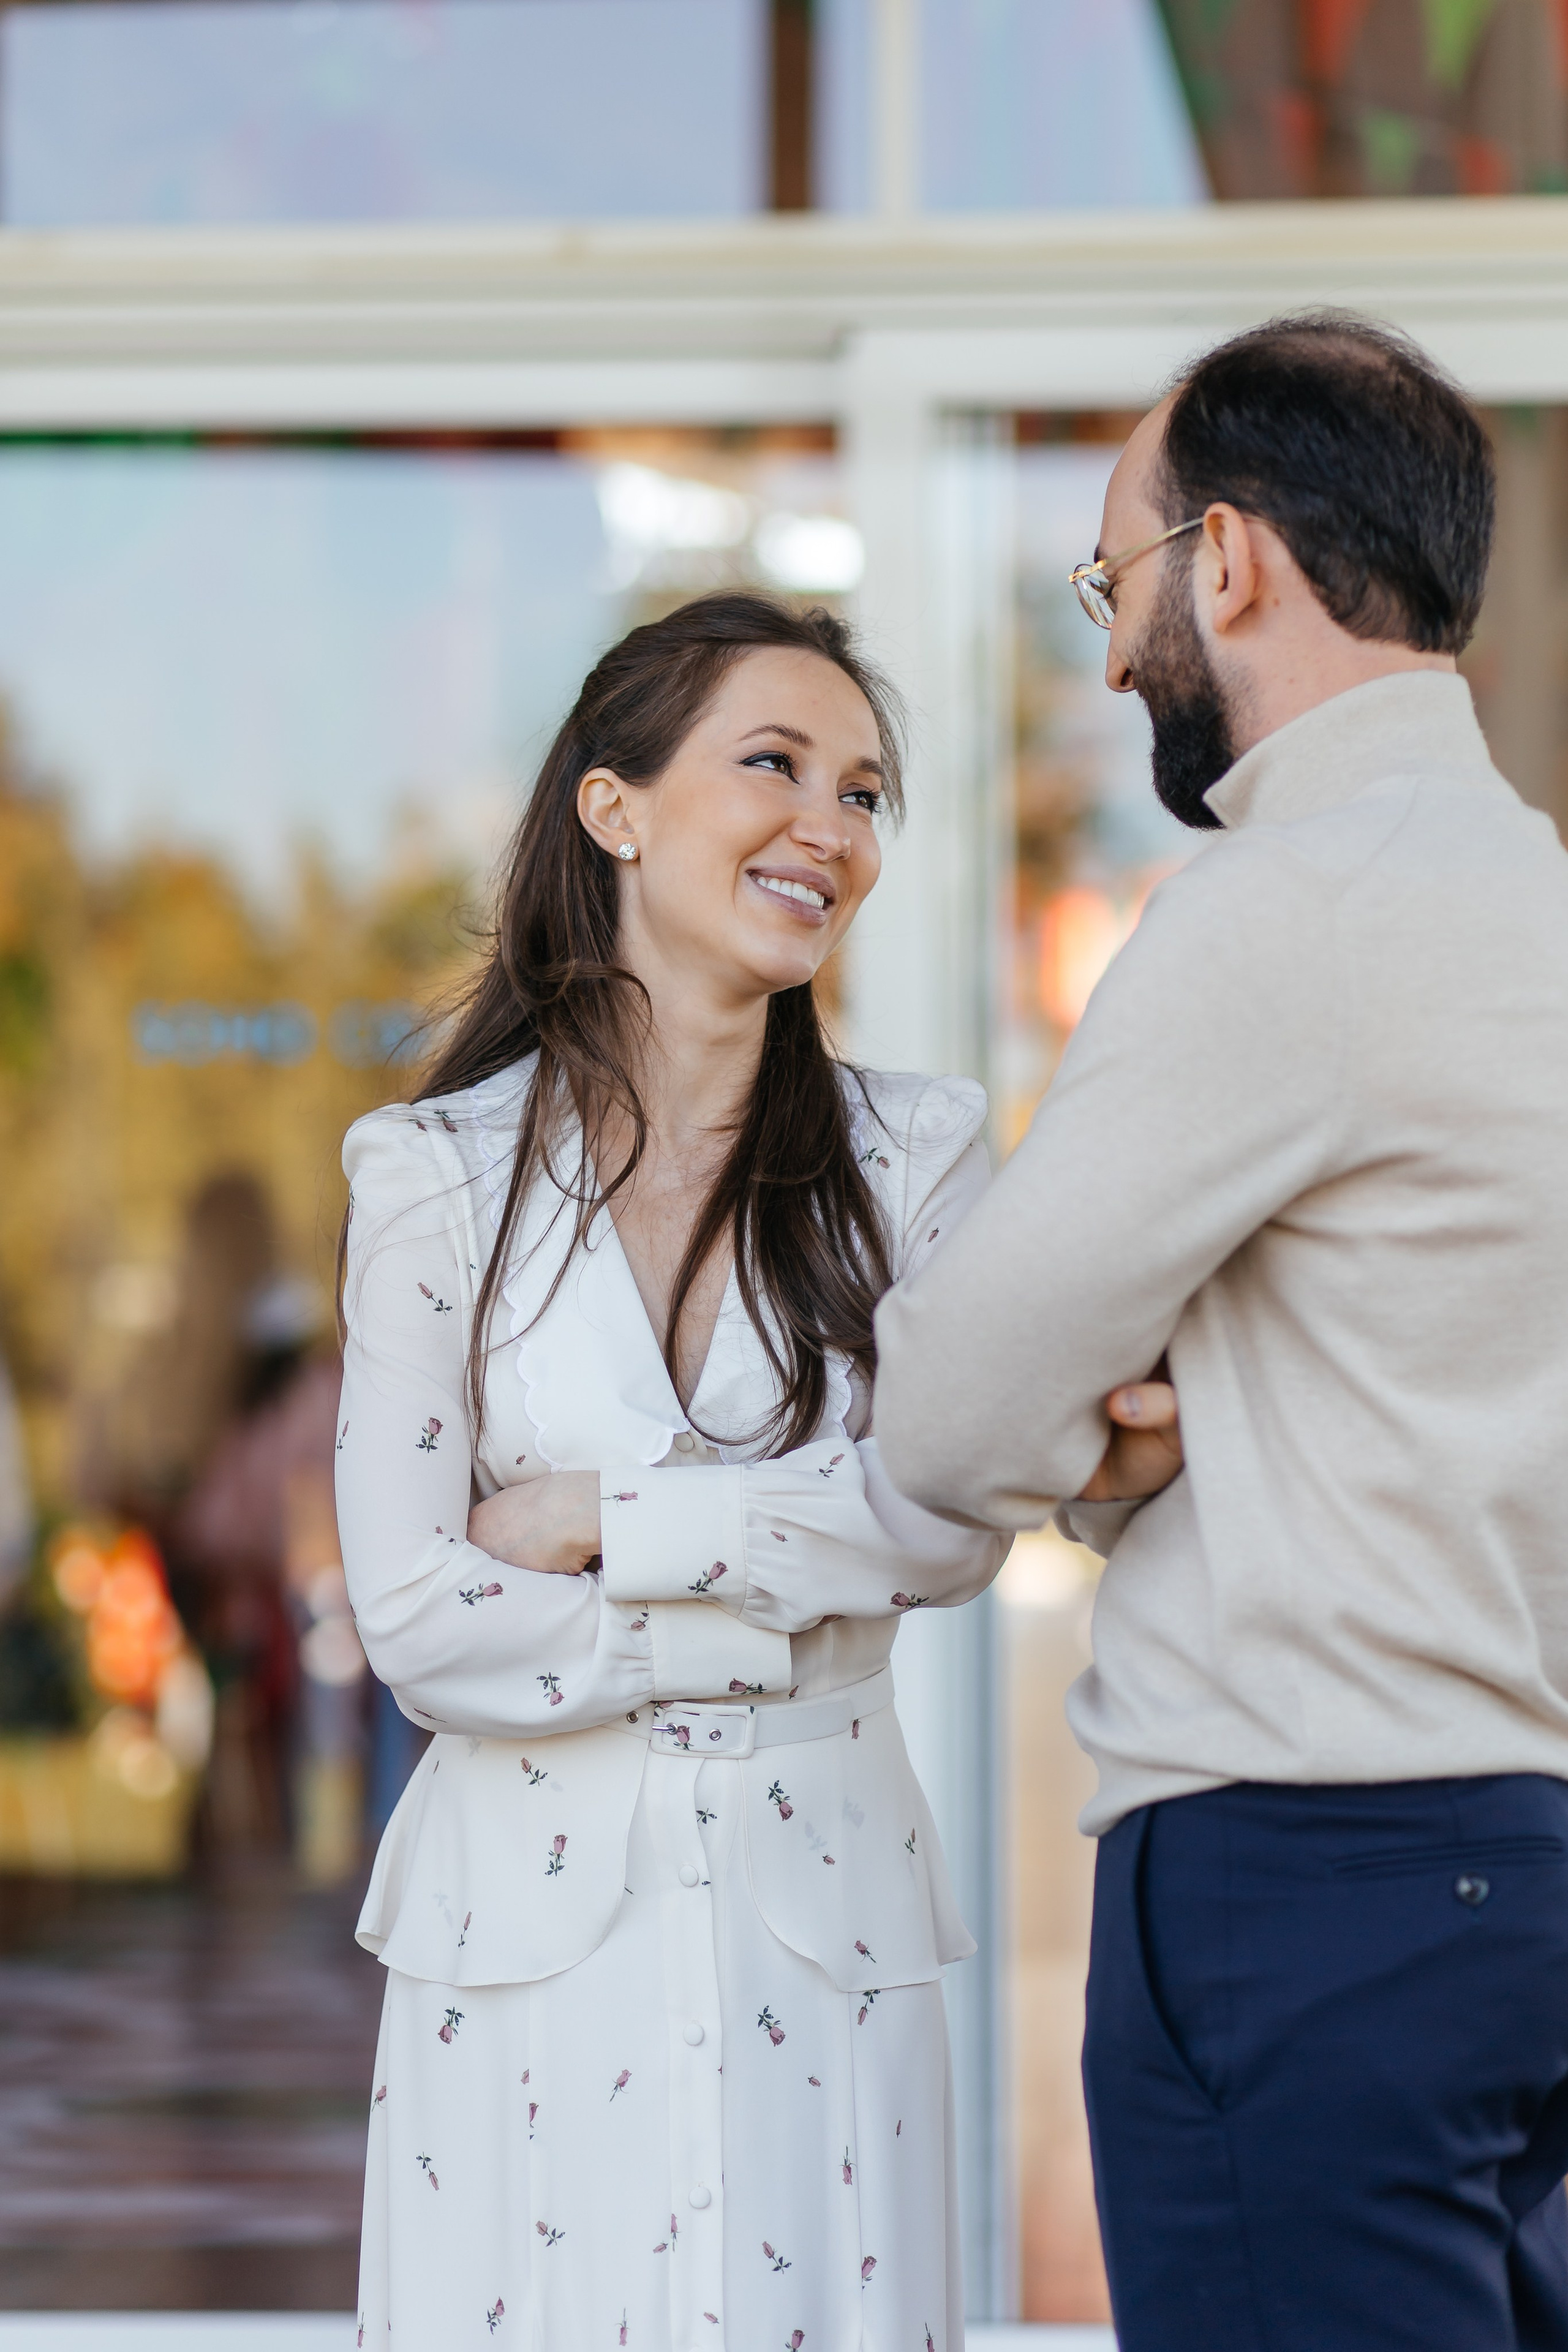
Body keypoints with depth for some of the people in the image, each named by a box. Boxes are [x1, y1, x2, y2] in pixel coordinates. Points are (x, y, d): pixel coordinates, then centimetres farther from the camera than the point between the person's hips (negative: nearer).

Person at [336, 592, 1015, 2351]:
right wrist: (779, 1618, -9)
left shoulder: (911, 1156, 4)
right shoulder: (438, 1173, -1)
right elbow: (417, 1619, -8)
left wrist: (600, 1521, -13)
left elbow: (955, 1528, -10)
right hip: (532, 1925, -1)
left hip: (820, 1921, 1)